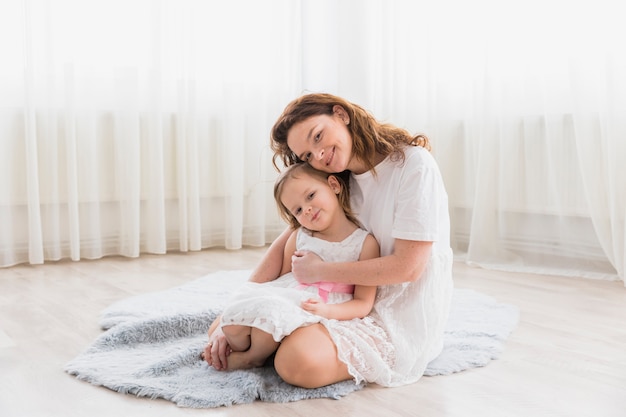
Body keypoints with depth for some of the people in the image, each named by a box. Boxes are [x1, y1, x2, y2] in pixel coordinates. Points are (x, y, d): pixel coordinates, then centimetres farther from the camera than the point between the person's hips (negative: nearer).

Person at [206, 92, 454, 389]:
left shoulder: (413, 165, -17)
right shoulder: (338, 182, 5)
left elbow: (409, 267, -19)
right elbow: (287, 242, 1)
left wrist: (319, 271, -15)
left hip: (405, 317, -6)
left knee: (299, 361, -28)